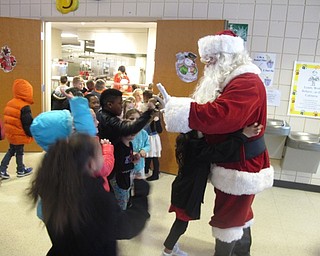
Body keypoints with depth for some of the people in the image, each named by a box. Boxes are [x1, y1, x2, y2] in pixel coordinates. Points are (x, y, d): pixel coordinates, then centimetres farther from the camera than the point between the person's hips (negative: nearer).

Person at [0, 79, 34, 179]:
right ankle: (21, 171, 23)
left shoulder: (10, 103, 5)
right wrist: (32, 134, -7)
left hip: (10, 134, 7)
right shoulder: (25, 107, -21)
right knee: (19, 152, 7)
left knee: (11, 151, 20)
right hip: (19, 135, -7)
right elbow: (28, 124, -20)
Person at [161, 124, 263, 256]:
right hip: (186, 192, -9)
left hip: (185, 189, 9)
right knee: (182, 222, 9)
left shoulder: (191, 141, 0)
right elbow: (220, 151, -39)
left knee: (181, 221, 23)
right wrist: (243, 135, -38)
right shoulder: (195, 146, -31)